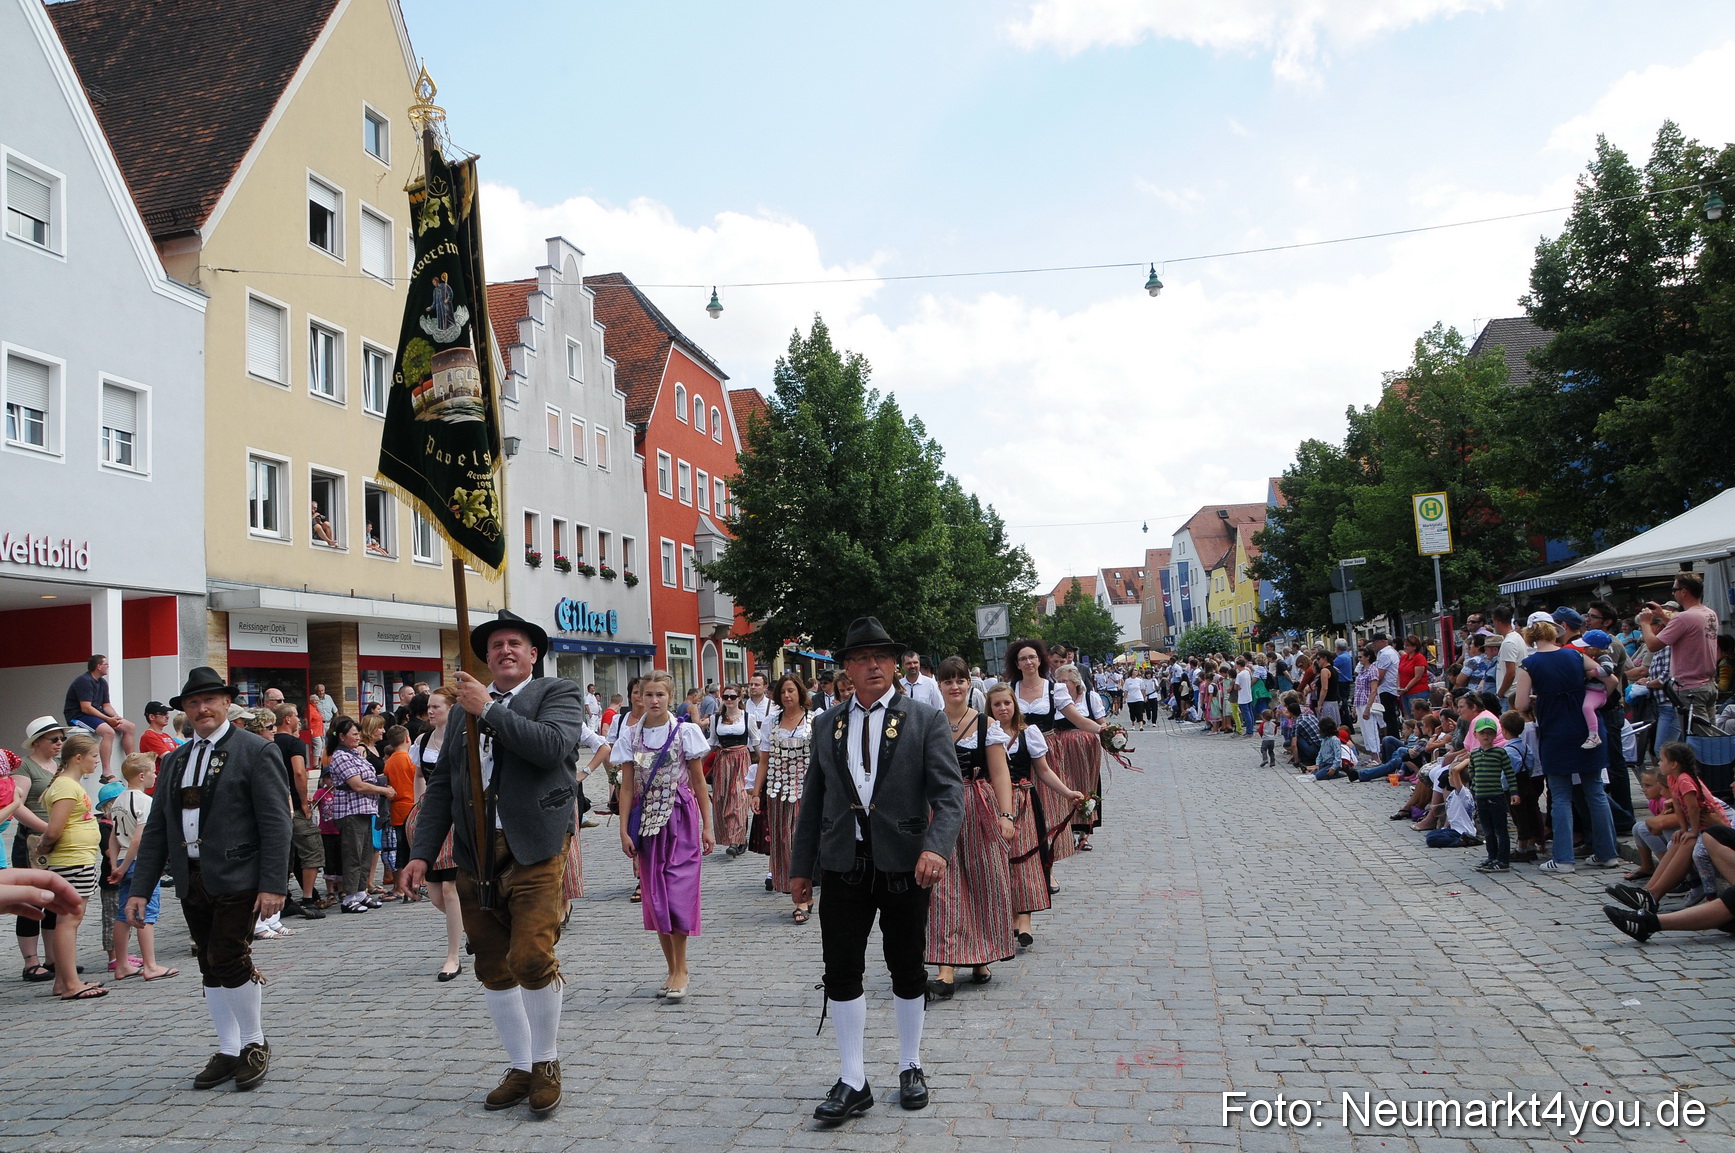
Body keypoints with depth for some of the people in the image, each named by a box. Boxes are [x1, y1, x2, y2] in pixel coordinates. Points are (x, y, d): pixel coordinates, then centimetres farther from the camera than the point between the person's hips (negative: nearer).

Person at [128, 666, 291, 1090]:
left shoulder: (256, 751, -5)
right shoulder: (174, 761, 14)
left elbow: (275, 823, -10)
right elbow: (156, 828, 15)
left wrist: (273, 884, -16)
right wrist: (140, 888, 8)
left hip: (236, 879, -6)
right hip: (191, 880, 6)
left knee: (230, 960, -8)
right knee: (211, 968, 10)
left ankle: (255, 1044, 11)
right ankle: (228, 1051, 22)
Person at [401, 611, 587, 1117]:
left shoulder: (558, 693, 1)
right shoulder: (464, 709, 16)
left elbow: (553, 745, -19)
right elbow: (440, 786, 14)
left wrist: (488, 710, -15)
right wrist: (422, 853, 6)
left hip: (535, 854, -5)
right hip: (476, 860, 5)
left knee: (531, 958, -13)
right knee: (493, 970, 10)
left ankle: (546, 1062, 10)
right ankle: (520, 1068, 26)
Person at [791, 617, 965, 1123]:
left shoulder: (926, 720, -3)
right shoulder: (826, 725, 8)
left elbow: (948, 791, -10)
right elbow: (813, 799, 12)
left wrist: (936, 847, -26)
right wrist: (801, 867, 11)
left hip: (904, 865, -2)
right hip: (844, 866, 3)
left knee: (908, 971, 11)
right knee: (841, 972, 4)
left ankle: (910, 1068, 31)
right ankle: (853, 1083, 17)